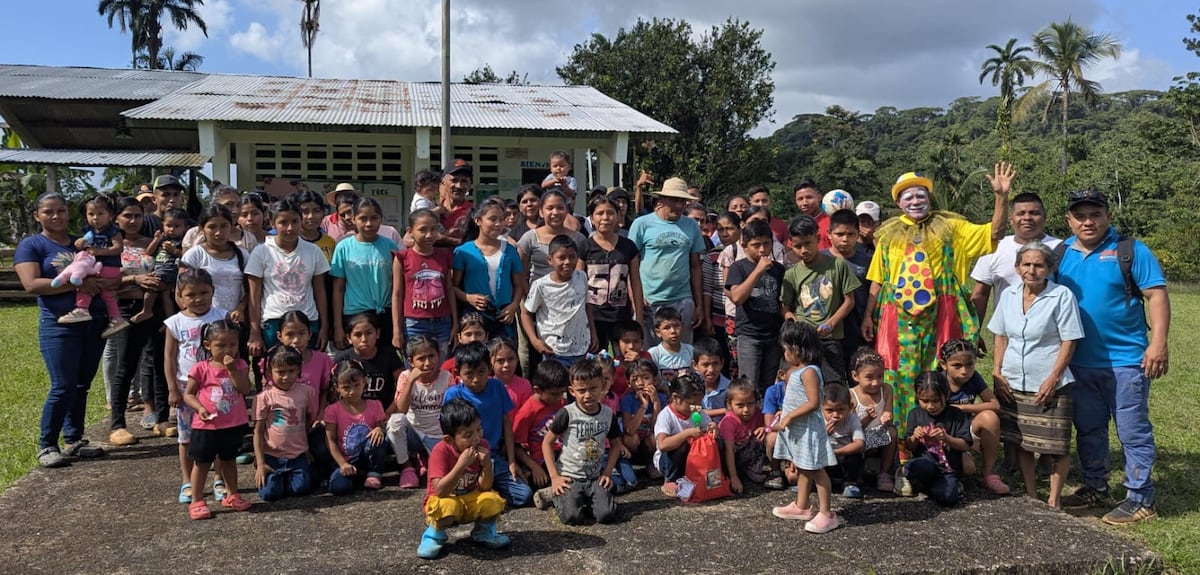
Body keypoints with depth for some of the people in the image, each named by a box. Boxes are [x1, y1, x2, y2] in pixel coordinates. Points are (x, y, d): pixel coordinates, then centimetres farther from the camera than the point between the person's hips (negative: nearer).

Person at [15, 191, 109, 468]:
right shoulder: (31, 245, -2)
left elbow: (106, 273, 17)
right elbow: (32, 284, -15)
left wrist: (103, 283, -8)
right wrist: (77, 284, -20)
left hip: (95, 324, 5)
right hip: (59, 326, -5)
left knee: (82, 385, 10)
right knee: (63, 387, -9)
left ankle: (74, 440, 20)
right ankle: (46, 446, 3)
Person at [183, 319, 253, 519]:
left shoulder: (240, 365, -2)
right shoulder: (201, 369, -9)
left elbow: (245, 389, -15)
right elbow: (188, 394, -4)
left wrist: (232, 369, -23)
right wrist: (200, 408, -21)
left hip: (234, 425, 3)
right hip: (207, 425, -3)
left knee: (229, 460, 20)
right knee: (202, 462, 5)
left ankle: (232, 495, 33)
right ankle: (196, 502, 14)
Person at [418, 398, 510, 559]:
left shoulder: (483, 446, -12)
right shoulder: (441, 451, -25)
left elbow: (484, 488, -12)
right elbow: (439, 491, -33)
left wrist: (487, 465, -31)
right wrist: (461, 464, -40)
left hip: (471, 500, 4)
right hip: (445, 500, -4)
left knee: (493, 501, -26)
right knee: (447, 506, -38)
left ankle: (483, 531, 8)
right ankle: (435, 535, -3)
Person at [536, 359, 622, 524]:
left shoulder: (609, 415, 0)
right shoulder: (567, 414, -12)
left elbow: (615, 445, 13)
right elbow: (547, 443, -6)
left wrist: (607, 472, 1)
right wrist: (554, 477, -10)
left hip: (595, 477, 3)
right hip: (569, 476, -3)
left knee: (606, 515, -18)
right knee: (571, 516, -22)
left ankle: (585, 498, 14)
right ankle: (555, 494, 10)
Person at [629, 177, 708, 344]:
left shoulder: (692, 227, 11)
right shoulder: (642, 224, 0)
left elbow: (695, 267, 14)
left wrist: (700, 306, 11)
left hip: (683, 301, 3)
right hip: (649, 302, -3)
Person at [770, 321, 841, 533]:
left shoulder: (809, 372, -19)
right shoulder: (795, 371, 11)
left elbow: (813, 403, -26)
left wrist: (790, 416, -23)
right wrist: (785, 413, 11)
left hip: (808, 428, -10)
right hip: (796, 429, 10)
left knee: (815, 469, -5)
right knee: (801, 468, 19)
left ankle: (826, 514, 1)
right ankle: (801, 506, 30)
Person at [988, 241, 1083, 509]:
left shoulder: (1062, 295, -9)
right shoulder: (1008, 295, 4)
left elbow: (1069, 341, -9)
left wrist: (1053, 378, -14)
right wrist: (996, 372, 3)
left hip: (1050, 385, -4)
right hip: (1012, 383, 4)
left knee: (1057, 446, 0)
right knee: (1021, 442, 12)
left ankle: (1054, 500, 16)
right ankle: (1030, 496, 26)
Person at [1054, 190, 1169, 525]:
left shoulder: (1131, 251, -7)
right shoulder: (1061, 253, 6)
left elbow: (1157, 296, -10)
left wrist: (1158, 343, -19)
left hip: (1126, 361, -5)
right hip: (1079, 363, 5)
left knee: (1133, 432, 2)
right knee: (1088, 430, 16)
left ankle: (1140, 500, 12)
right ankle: (1095, 488, 31)